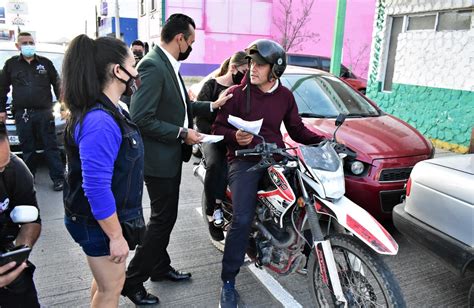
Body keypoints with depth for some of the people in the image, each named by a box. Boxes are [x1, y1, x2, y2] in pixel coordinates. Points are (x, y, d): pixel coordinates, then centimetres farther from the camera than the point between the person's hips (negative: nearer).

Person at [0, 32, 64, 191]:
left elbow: (57, 84, 9)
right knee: (27, 149, 10)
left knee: (51, 147, 0)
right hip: (22, 115, 2)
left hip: (44, 113, -1)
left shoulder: (45, 62, 8)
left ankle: (58, 178, 4)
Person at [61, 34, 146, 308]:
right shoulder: (99, 121, -29)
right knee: (112, 286, 10)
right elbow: (96, 188, -30)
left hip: (111, 214, 9)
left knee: (106, 279, 25)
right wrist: (116, 236, -22)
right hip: (100, 222, -9)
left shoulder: (111, 111, 3)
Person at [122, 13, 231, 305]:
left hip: (172, 155, 10)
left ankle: (161, 267, 37)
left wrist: (212, 105, 11)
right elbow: (142, 119, -26)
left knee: (166, 217, 19)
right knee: (162, 219, 1)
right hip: (159, 158, -9)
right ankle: (133, 280, 17)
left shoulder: (168, 64, 9)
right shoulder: (152, 65, -21)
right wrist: (182, 134, -20)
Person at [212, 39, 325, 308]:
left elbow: (297, 130, 15)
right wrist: (235, 137, -20)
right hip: (244, 161, -4)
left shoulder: (285, 96, 10)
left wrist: (323, 141, -1)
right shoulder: (238, 93, 0)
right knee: (242, 220, -20)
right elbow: (218, 128, 1)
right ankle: (228, 281, -6)